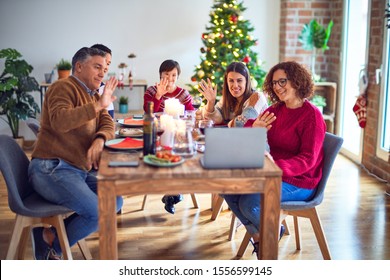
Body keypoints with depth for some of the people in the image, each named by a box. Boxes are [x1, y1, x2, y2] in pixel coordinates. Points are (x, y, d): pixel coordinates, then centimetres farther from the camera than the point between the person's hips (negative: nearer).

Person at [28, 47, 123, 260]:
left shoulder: (93, 95, 18)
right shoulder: (63, 87, -8)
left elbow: (108, 125, 7)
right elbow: (59, 121, -27)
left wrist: (99, 139, -16)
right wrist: (98, 105, -29)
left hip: (80, 170, 10)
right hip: (52, 169, -10)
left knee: (115, 202, 2)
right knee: (98, 213, -22)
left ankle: (51, 232, 1)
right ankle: (52, 247, 3)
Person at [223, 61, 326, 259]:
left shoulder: (311, 115, -15)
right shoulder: (276, 110, 7)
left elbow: (308, 159, -21)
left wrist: (277, 166, -37)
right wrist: (254, 128, -14)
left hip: (298, 182, -7)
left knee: (249, 203, -25)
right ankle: (257, 234, 8)